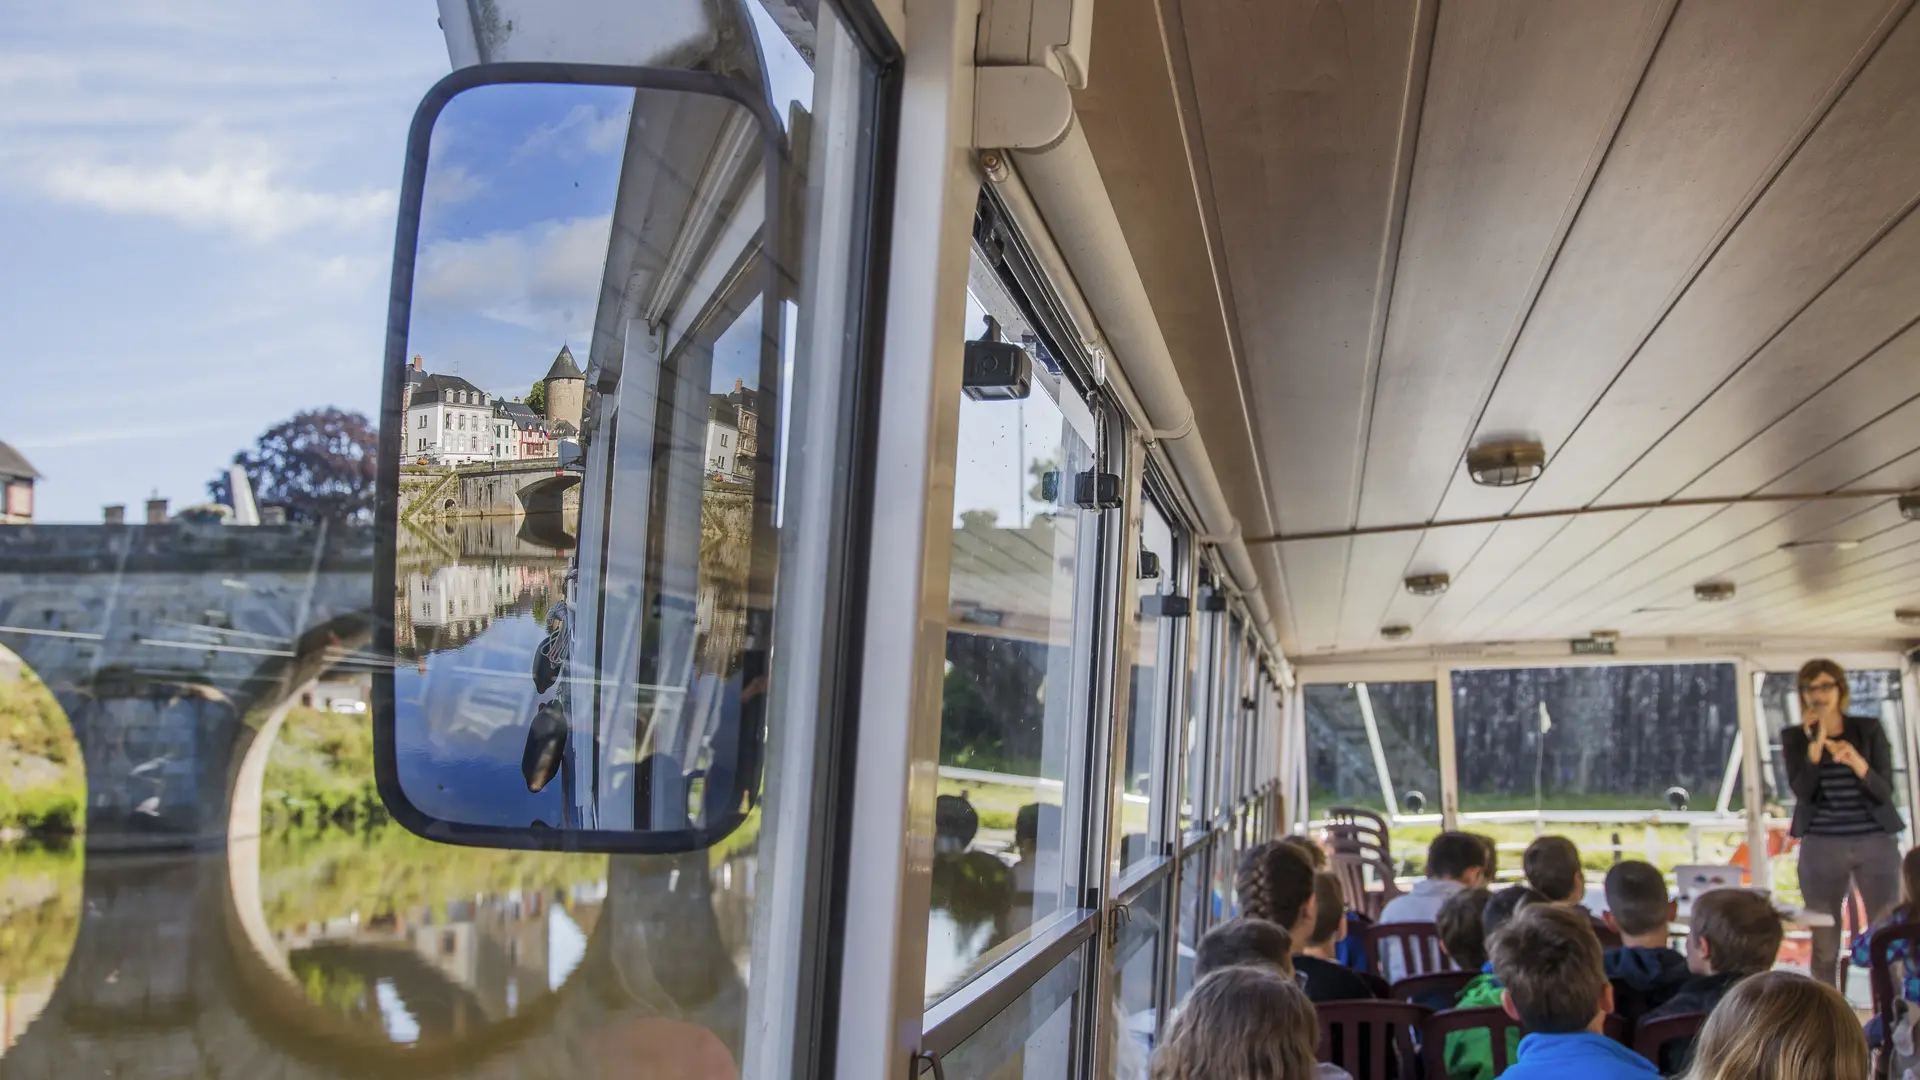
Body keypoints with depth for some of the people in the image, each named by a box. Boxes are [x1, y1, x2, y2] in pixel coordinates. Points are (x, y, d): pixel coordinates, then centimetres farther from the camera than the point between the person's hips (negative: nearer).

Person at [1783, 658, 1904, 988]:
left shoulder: (1869, 729, 5)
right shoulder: (1795, 737, 4)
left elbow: (1885, 791, -2)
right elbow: (1802, 792, -8)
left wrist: (1857, 762, -20)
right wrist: (1816, 744, -16)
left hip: (1876, 843, 0)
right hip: (1821, 847, 0)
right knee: (1825, 948, 2)